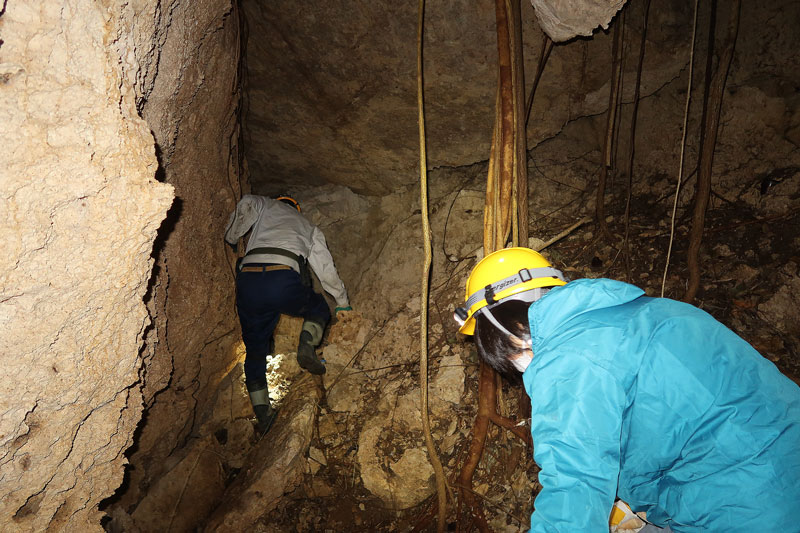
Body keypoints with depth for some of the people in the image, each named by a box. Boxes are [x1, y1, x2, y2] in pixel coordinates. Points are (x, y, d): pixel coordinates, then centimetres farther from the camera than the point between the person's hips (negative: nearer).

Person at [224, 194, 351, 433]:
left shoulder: (265, 205, 30)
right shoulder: (310, 228, 32)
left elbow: (245, 204, 4)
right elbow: (327, 270, 33)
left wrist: (230, 239, 19)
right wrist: (343, 302, 44)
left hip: (248, 281, 1)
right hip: (284, 281, -1)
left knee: (255, 349, 18)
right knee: (318, 308, 29)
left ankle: (262, 413, 15)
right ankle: (307, 345, -2)